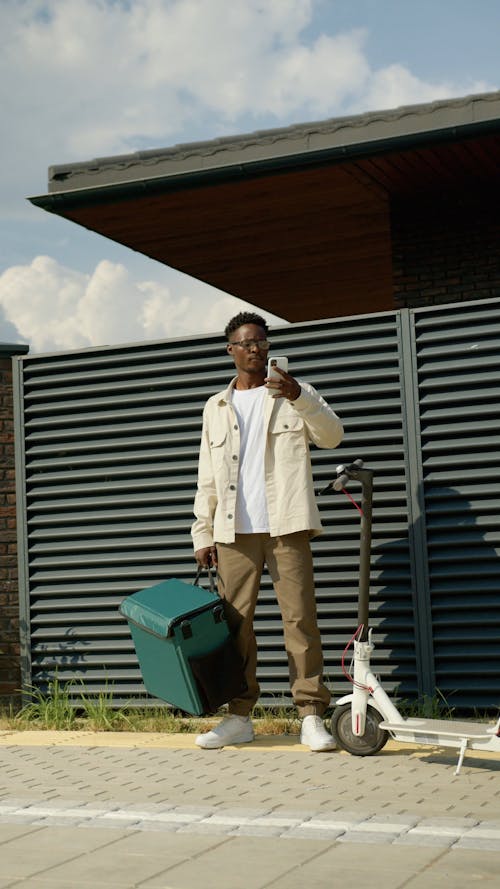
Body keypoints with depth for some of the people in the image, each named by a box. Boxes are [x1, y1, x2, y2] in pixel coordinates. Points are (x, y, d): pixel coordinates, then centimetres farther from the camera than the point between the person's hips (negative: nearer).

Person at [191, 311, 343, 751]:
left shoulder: (294, 394, 10)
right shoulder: (216, 408, 17)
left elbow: (332, 436, -6)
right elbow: (207, 479, 16)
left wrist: (298, 397, -21)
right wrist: (202, 535, 9)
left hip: (286, 525, -3)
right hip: (234, 530, 3)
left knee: (300, 618, -7)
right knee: (236, 621, 2)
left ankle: (311, 716, -3)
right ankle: (239, 717, 9)